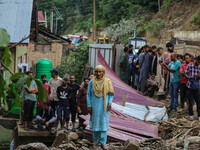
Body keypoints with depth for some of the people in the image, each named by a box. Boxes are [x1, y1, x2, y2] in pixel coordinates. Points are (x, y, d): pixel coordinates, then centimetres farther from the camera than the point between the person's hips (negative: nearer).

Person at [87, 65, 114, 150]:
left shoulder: (108, 82, -1)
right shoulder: (92, 82, 0)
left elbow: (111, 94, 5)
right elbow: (88, 94, 5)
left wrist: (109, 103, -9)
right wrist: (89, 106, 0)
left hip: (104, 105, -1)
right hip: (95, 105, 1)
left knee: (104, 123, -2)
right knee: (95, 122, 7)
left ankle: (103, 143, 2)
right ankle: (96, 140, 22)